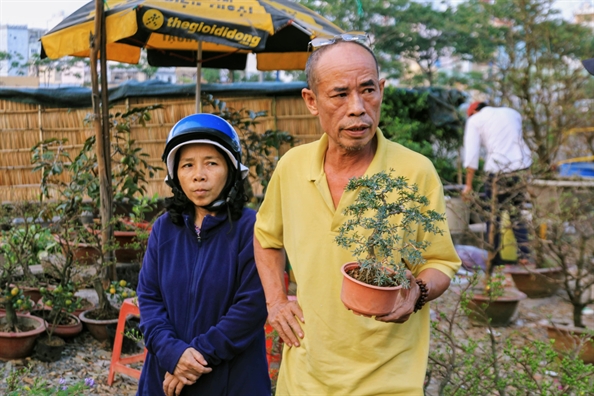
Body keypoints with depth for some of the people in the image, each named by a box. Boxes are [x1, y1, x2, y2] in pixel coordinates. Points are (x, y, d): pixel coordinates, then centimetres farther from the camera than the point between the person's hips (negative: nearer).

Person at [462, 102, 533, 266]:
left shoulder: (475, 120, 6)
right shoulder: (512, 113, 19)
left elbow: (471, 153, -1)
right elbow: (517, 140, 19)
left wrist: (468, 185, -1)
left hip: (498, 171, -4)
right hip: (523, 167, 4)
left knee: (493, 215, 7)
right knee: (516, 214, 14)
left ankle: (495, 259, 9)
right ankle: (524, 255, 8)